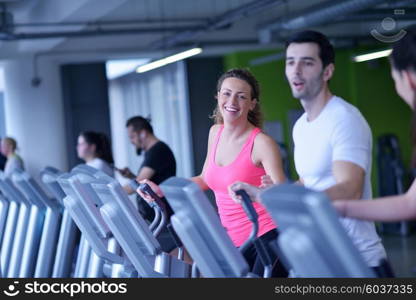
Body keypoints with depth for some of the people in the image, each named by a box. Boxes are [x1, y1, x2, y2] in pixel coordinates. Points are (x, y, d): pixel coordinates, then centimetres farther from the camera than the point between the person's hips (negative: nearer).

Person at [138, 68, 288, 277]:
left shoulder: (261, 143, -13)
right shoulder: (216, 133, 8)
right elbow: (205, 180, 21)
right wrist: (161, 191, 12)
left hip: (266, 238, -7)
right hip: (233, 242, 7)